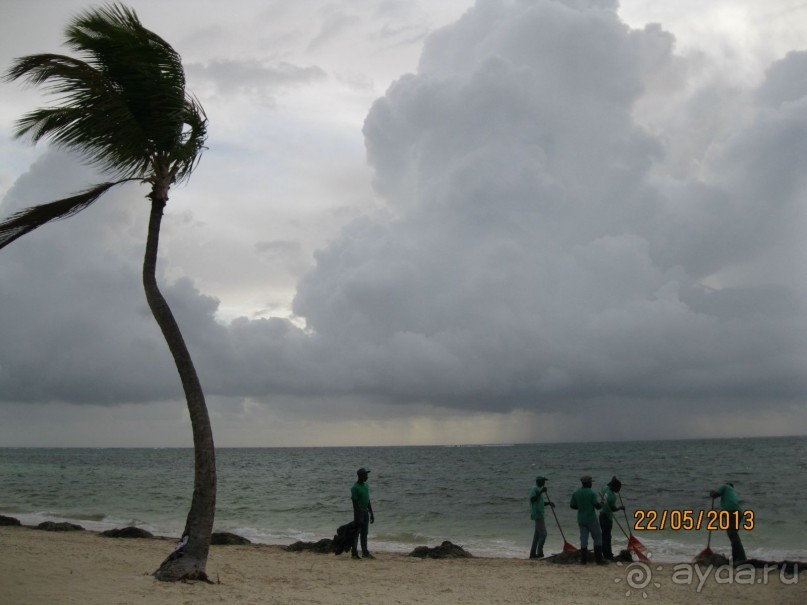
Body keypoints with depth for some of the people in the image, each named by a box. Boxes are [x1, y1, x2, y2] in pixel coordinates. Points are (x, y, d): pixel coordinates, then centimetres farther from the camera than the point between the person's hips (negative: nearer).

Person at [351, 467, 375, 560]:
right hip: (359, 512, -8)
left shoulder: (366, 486, 11)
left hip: (365, 512, 8)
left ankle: (365, 553, 15)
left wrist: (371, 514, 16)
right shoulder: (355, 488, -15)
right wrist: (357, 517, -21)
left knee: (364, 533, 11)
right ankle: (354, 553, 1)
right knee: (356, 533, -3)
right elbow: (355, 503, -17)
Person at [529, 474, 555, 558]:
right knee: (543, 534, -10)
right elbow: (532, 499, -30)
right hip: (538, 514, -10)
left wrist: (548, 503, 14)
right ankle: (539, 553, -7)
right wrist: (541, 492, -34)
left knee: (537, 534, 10)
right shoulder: (534, 489, -12)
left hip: (539, 514, 10)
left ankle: (533, 553, 13)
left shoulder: (538, 489, 18)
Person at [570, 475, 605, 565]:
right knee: (597, 538, 6)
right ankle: (599, 559, 5)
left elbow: (572, 505, 6)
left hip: (581, 519, 5)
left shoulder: (576, 493, 3)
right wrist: (602, 503, 4)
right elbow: (597, 505, -17)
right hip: (591, 519, -5)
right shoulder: (591, 493, -13)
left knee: (583, 539, 8)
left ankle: (583, 560, 5)